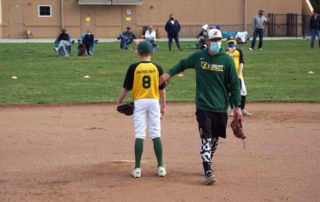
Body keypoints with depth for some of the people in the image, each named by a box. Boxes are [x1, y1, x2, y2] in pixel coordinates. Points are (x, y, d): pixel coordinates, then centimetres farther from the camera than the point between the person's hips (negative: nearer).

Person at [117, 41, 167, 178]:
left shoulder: (134, 68, -5)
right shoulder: (157, 68, 1)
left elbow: (126, 87, -3)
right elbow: (162, 89, 6)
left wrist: (119, 102, 7)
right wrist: (163, 106, 14)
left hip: (139, 102, -1)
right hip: (154, 101, 1)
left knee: (139, 135, 0)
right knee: (156, 134, 4)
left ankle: (137, 168, -2)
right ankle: (161, 167, 2)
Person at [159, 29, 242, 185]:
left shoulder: (227, 60, -3)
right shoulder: (198, 56, 1)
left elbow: (234, 84, 1)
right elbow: (183, 64, 20)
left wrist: (237, 106, -1)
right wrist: (169, 73, 7)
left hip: (221, 107, 1)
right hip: (203, 106, -1)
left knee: (215, 138, 12)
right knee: (206, 138, -11)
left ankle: (208, 162, 34)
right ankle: (208, 172, -16)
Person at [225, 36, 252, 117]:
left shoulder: (239, 51, 4)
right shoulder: (226, 53, 1)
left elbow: (241, 64, -1)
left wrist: (239, 75, -10)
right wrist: (229, 53, -19)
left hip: (238, 75, 1)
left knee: (243, 92, -1)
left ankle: (243, 110, 9)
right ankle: (232, 109, 9)